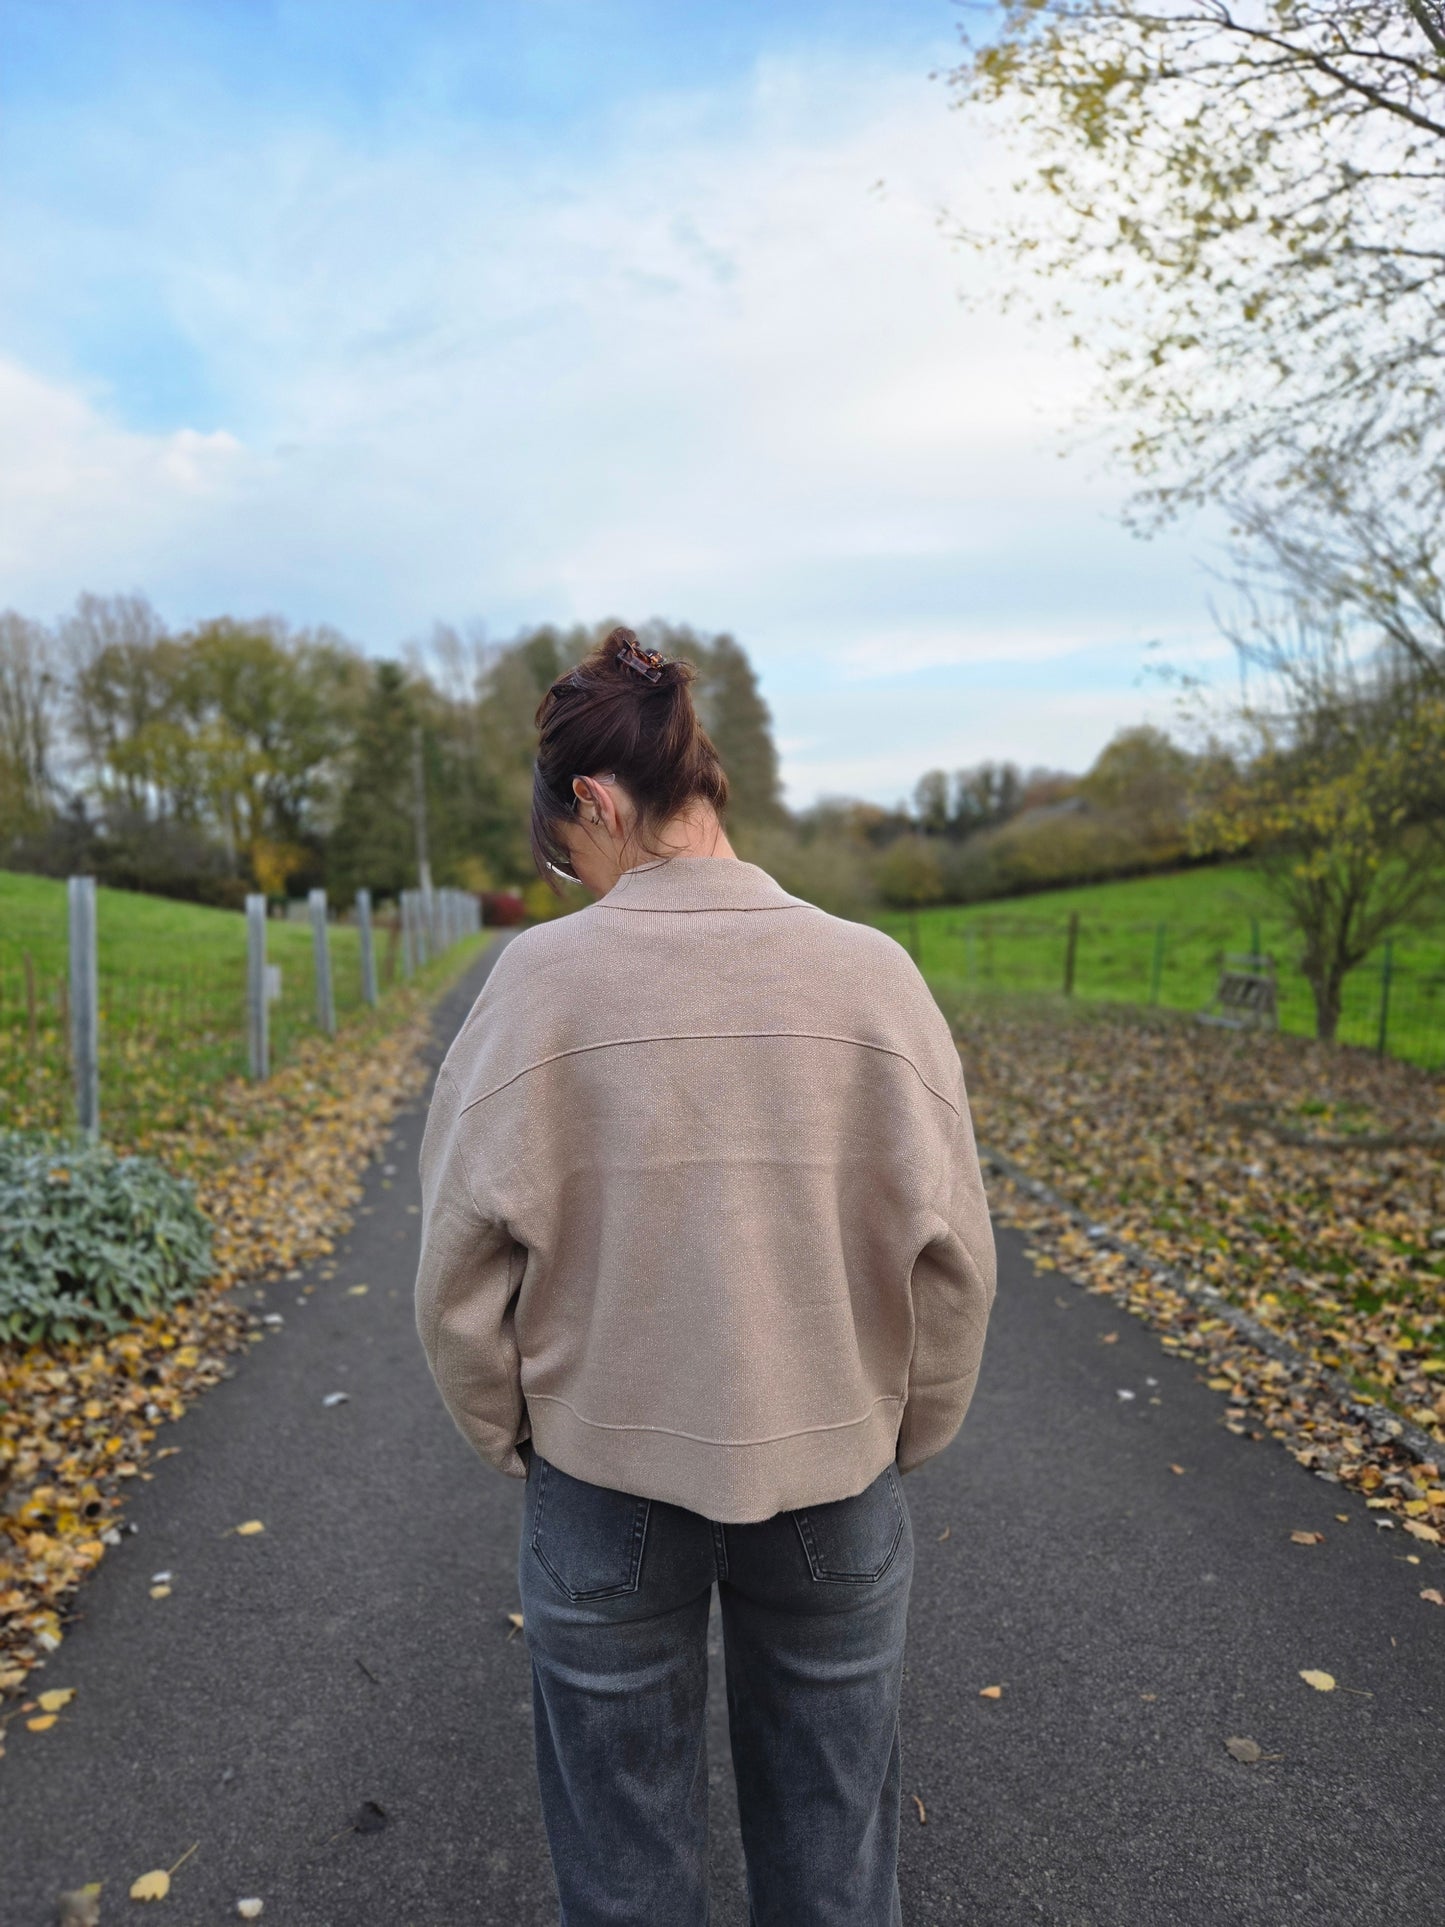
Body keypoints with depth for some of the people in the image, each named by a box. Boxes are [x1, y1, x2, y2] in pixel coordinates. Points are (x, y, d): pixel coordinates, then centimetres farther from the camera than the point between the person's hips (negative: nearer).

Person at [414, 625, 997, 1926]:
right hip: (833, 1472, 2)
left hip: (604, 1475, -1)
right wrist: (902, 1439, 9)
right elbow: (951, 1258, -7)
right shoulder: (872, 969, -12)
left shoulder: (544, 973, -16)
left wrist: (511, 1437, 8)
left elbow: (465, 1259, -10)